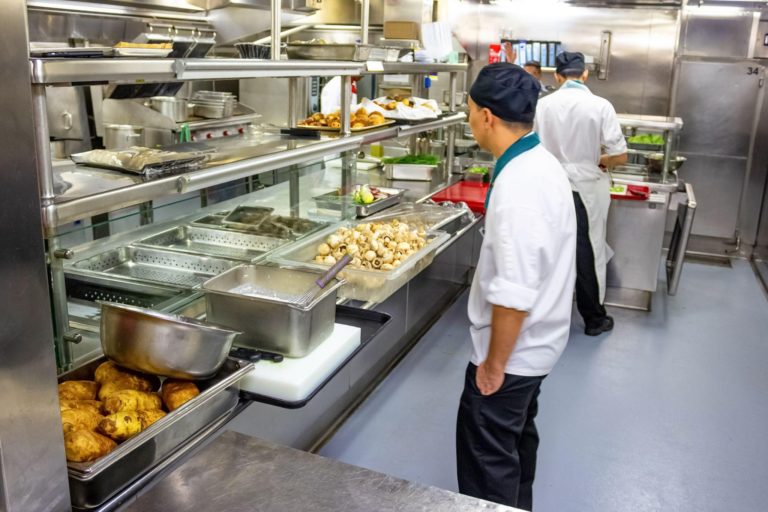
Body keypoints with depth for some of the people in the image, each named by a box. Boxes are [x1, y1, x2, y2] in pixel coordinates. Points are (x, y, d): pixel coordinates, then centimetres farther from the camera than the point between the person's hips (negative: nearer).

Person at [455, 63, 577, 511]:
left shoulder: (518, 186, -29)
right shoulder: (542, 162, 2)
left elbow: (514, 294, -29)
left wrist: (495, 363, -18)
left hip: (513, 348, -10)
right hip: (537, 341, 10)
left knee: (487, 457, 6)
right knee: (518, 434, 26)